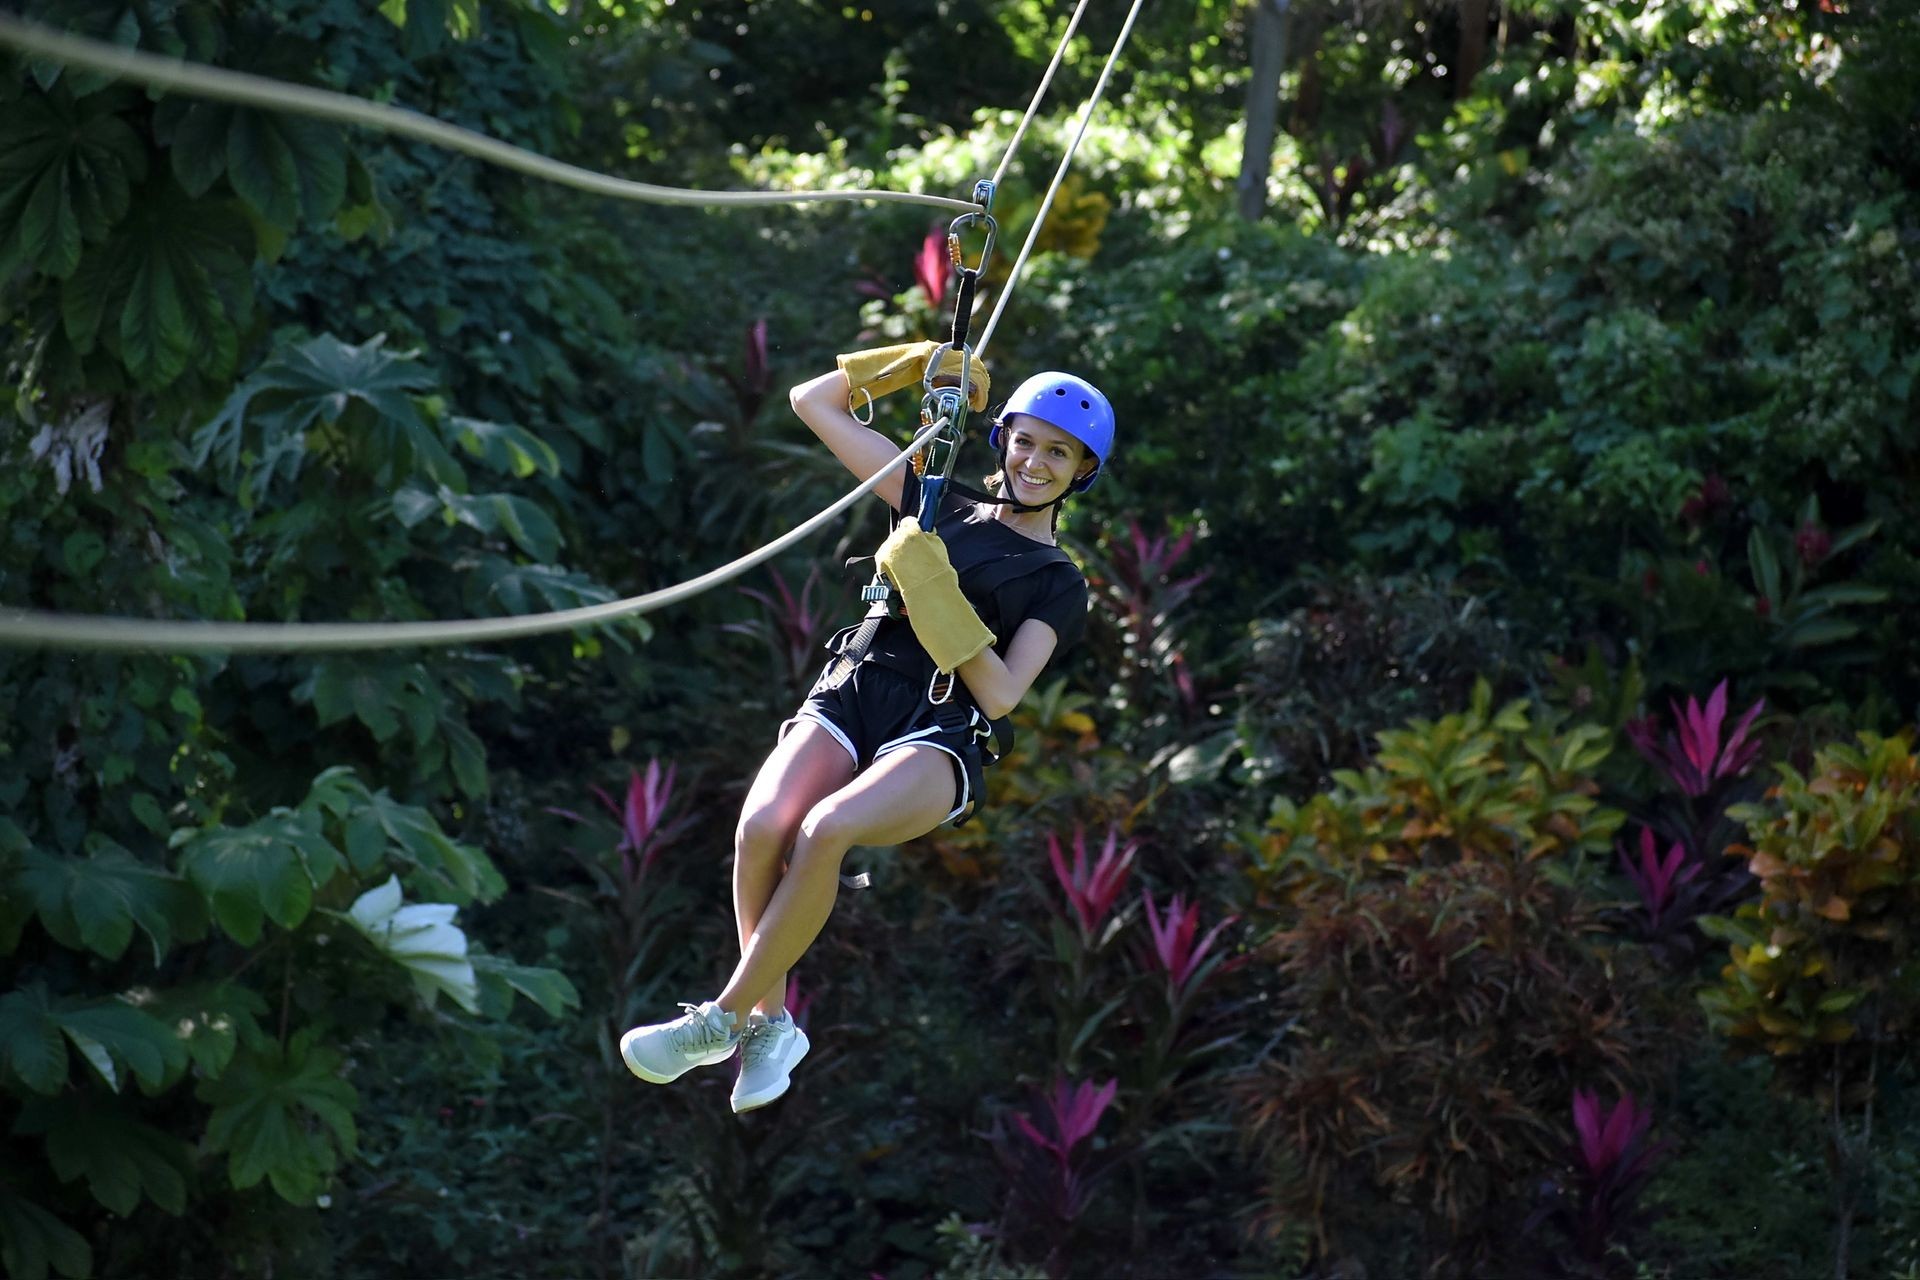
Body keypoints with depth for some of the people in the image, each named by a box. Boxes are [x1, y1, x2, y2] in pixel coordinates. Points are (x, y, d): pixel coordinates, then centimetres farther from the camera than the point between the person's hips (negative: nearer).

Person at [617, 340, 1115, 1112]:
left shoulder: (1057, 585, 13)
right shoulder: (940, 507, 21)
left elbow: (998, 694, -3)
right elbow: (814, 402, 24)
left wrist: (931, 588, -10)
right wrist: (921, 364, 17)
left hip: (936, 739, -3)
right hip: (847, 698, 3)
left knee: (826, 830, -36)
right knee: (762, 826, -31)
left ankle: (724, 1019, -24)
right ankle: (770, 1024, -15)